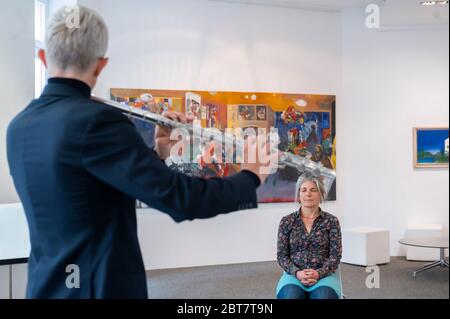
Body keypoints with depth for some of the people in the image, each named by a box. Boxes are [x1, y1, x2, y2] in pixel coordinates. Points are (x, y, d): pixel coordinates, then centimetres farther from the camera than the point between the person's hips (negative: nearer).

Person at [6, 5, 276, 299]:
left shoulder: (20, 127, 4)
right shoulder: (94, 120, -22)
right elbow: (178, 198, -24)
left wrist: (157, 155, 4)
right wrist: (250, 178, -8)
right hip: (101, 286, -7)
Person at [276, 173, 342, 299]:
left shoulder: (331, 221, 6)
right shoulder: (287, 221, 7)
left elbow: (335, 255, 1)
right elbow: (281, 255, 4)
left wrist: (319, 273, -17)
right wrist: (297, 273, -14)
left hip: (323, 274, 0)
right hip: (294, 274, 0)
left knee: (324, 296, -34)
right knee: (291, 296, -34)